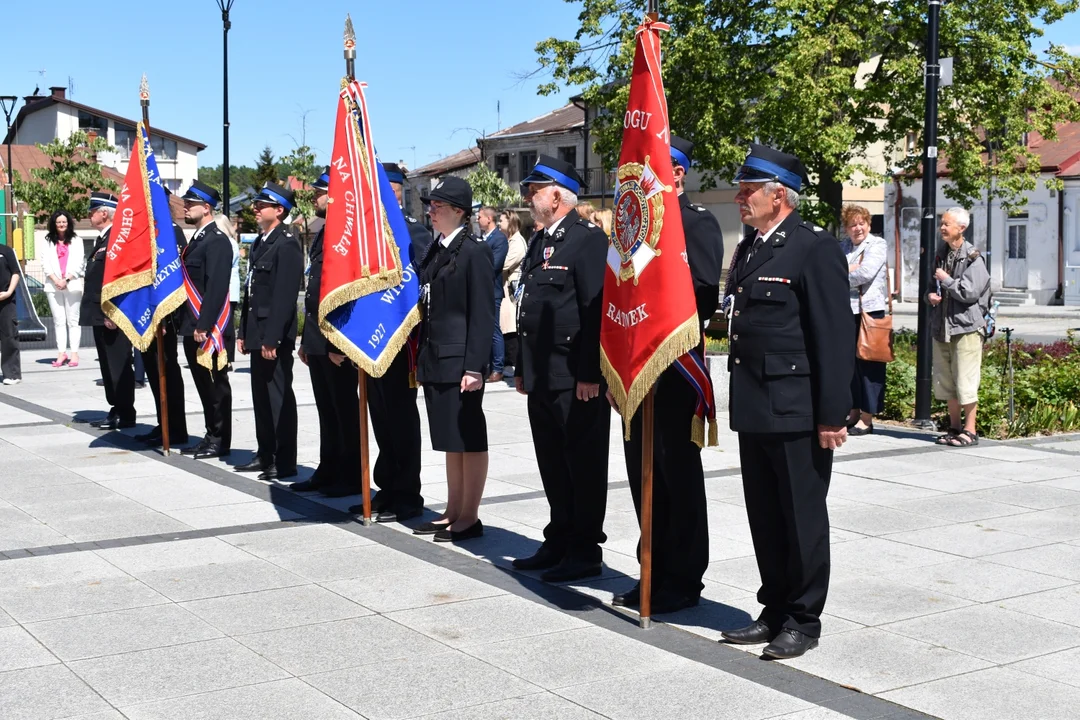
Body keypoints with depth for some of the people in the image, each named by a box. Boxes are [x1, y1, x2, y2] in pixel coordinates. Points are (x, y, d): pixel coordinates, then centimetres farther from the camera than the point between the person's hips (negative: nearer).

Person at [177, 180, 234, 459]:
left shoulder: (217, 240, -13)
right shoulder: (197, 239, 17)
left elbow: (216, 287, -20)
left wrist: (204, 326, -23)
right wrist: (189, 325, 15)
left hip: (209, 328, -9)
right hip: (193, 327, 9)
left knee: (215, 383, -2)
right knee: (203, 383, 14)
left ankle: (220, 441, 5)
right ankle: (211, 436, 21)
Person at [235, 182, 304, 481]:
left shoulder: (287, 244, -13)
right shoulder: (259, 242, 16)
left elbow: (285, 296, -19)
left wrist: (272, 338, -22)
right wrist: (244, 332, 16)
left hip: (275, 335, -9)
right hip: (258, 333, 9)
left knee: (279, 397, -3)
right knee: (261, 396, 14)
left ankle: (284, 462, 3)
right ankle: (265, 455, 24)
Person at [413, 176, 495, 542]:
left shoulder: (474, 251, -10)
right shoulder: (435, 250, 14)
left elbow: (483, 313, -14)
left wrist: (474, 366, -19)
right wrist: (420, 357, 13)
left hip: (459, 359, -8)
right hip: (434, 359, 8)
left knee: (469, 439, 1)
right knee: (449, 440, 14)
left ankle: (470, 517, 8)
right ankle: (453, 512, 22)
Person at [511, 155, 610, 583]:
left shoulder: (589, 239, -11)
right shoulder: (539, 242, 17)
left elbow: (597, 309, -17)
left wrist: (590, 374, -20)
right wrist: (522, 368, 18)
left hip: (577, 377, -9)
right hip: (542, 377, 9)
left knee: (583, 466, 1)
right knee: (553, 466, 15)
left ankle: (585, 552, 10)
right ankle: (558, 544, 26)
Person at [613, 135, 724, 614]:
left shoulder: (697, 223, -8)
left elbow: (705, 293, -18)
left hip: (675, 371, -8)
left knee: (679, 474, 1)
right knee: (644, 474, 13)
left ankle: (685, 580, 12)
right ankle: (657, 572, 24)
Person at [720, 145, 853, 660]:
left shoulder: (816, 248, -11)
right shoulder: (748, 249, 14)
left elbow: (835, 338, -14)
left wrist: (832, 415, -17)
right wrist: (738, 400, 16)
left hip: (796, 411, -8)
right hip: (754, 408, 8)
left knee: (803, 517, 4)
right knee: (765, 518, 15)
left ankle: (803, 620, 16)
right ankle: (775, 611, 27)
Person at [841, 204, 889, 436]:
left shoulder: (878, 244, -1)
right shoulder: (843, 246, 16)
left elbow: (866, 273, -14)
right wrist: (852, 268, -10)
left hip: (870, 310, -6)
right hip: (845, 311, 6)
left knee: (868, 364, -4)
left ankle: (867, 418, 0)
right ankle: (853, 413, 19)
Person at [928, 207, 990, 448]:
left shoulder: (973, 257, -10)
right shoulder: (940, 254, 12)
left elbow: (969, 292, -18)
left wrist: (946, 280, -10)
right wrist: (930, 295, 2)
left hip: (966, 326, -7)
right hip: (942, 326, 7)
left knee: (965, 382, -4)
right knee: (945, 381, 12)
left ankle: (970, 431, 4)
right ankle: (955, 427, 23)